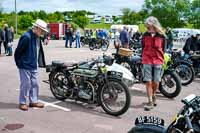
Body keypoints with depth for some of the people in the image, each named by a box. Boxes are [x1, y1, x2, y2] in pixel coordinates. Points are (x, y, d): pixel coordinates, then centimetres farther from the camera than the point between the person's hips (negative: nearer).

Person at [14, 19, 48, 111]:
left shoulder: (37, 37, 7)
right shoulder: (26, 37, -20)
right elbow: (18, 51, -16)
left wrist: (39, 62, 11)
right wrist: (19, 63, -7)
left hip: (34, 66, 8)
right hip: (25, 66, -8)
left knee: (35, 84, 12)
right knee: (26, 84, 0)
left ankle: (34, 101, 24)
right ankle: (22, 102, 15)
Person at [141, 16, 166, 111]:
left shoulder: (161, 36, -2)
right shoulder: (145, 35, 0)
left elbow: (163, 49, 8)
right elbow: (143, 48, 9)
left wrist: (161, 60, 7)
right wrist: (143, 59, 9)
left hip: (158, 62, 0)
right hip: (147, 61, 0)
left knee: (156, 82, 6)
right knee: (148, 82, -3)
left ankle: (153, 96, 35)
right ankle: (150, 102, 4)